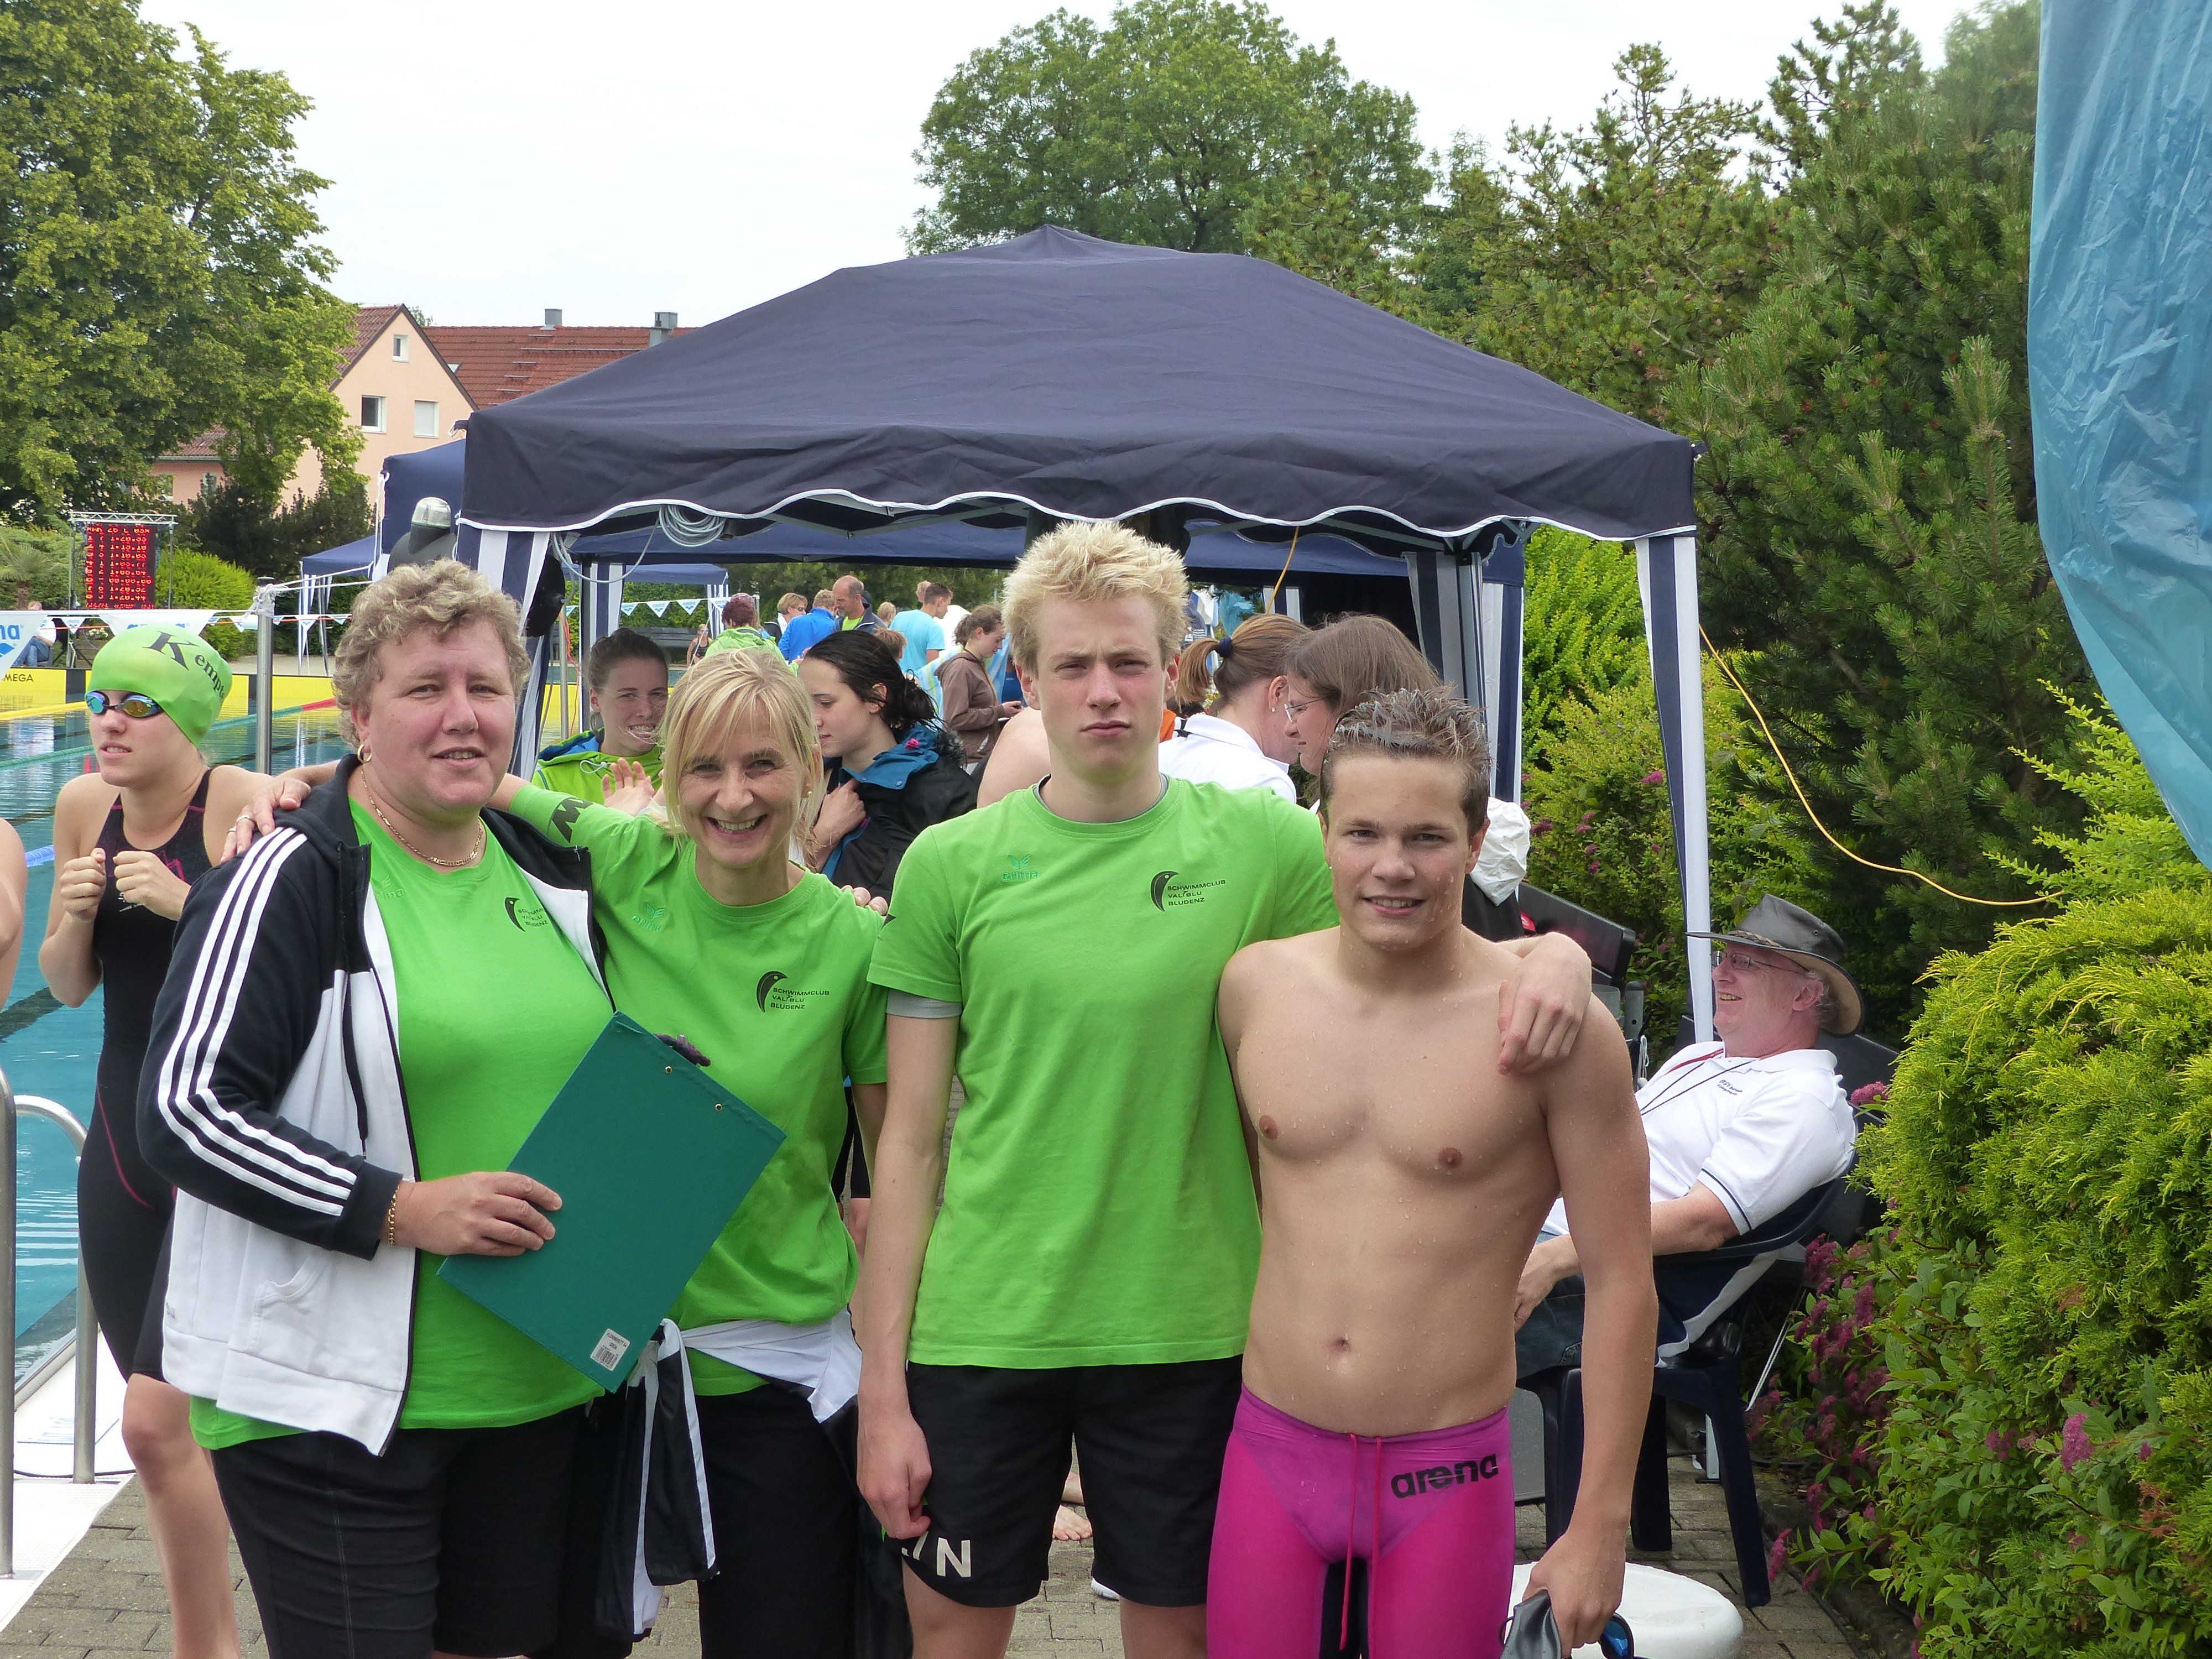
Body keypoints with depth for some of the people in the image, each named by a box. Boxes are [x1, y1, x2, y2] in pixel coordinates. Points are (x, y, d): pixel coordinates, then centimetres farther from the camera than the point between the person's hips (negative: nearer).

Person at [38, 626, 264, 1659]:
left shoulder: (239, 804, -13)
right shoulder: (82, 806, 5)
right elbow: (66, 986, 13)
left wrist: (184, 900, -26)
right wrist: (75, 915, -7)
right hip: (123, 1133, 6)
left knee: (156, 1418, -11)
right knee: (166, 1418, 12)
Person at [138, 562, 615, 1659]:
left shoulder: (550, 873, 10)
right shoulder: (291, 882, -10)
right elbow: (183, 1112, -16)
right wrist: (404, 1208, -21)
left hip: (532, 1390, 6)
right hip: (331, 1401, -6)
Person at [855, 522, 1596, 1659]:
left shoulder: (1262, 843, -2)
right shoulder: (949, 866, -2)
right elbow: (910, 1142, 0)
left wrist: (1552, 953, -18)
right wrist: (882, 1389, -3)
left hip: (1187, 1332, 0)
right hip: (979, 1329, 0)